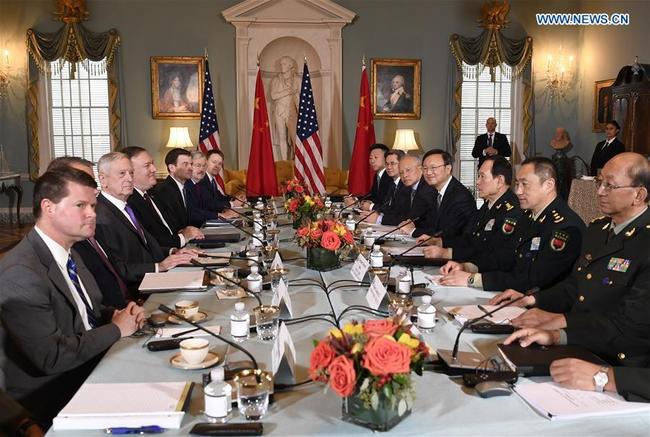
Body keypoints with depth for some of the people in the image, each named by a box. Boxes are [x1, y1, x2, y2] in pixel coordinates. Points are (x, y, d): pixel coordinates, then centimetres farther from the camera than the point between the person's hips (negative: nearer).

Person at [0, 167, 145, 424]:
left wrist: (116, 314, -3)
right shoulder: (21, 273, -23)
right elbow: (52, 357, -25)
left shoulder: (68, 252, 4)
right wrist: (116, 329, -14)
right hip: (52, 398, -8)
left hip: (91, 368, 8)